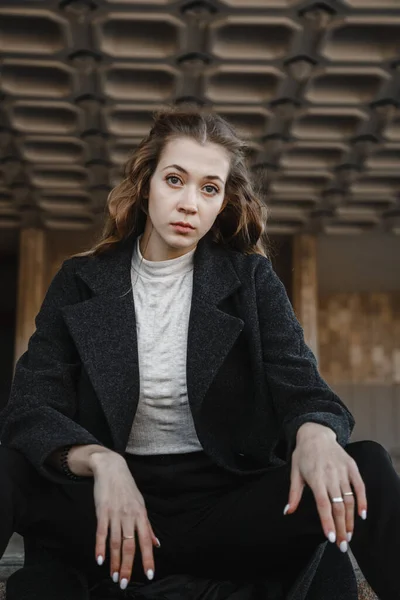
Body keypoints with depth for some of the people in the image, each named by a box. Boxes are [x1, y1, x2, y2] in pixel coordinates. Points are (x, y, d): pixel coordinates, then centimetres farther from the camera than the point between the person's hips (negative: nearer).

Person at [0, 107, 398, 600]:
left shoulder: (251, 280, 6)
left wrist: (315, 432, -30)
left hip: (226, 503, 0)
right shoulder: (81, 282, 5)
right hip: (115, 511, 0)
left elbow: (298, 383, -4)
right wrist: (100, 461, -26)